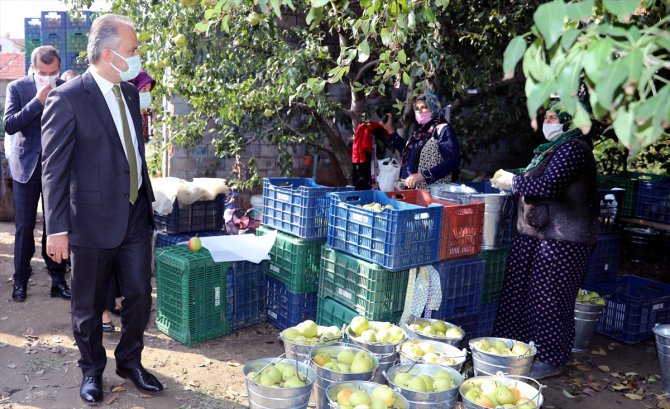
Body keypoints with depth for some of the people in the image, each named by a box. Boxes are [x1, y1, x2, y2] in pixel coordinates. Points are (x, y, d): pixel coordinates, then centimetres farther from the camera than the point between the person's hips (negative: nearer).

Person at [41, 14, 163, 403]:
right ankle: (92, 371, 32)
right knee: (89, 305, 11)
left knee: (140, 296, 12)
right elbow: (54, 168, -12)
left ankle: (130, 361, 33)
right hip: (93, 221, -5)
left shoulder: (130, 91, 7)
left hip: (136, 215, 6)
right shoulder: (68, 98, -13)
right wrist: (57, 228, -14)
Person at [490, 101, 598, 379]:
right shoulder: (552, 148, 17)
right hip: (532, 233, 10)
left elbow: (548, 186, -24)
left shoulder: (574, 148, -14)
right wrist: (510, 180, 10)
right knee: (518, 291, 14)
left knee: (549, 298, -1)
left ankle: (550, 360, 13)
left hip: (561, 239, -10)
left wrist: (512, 182, -12)